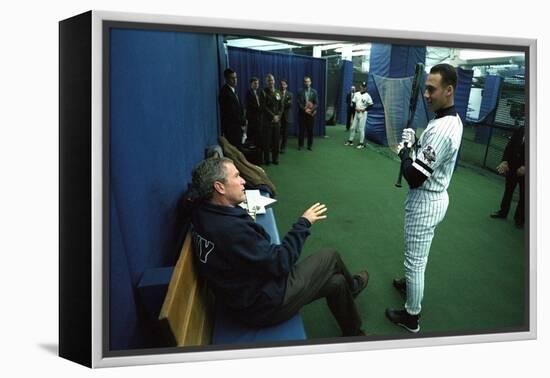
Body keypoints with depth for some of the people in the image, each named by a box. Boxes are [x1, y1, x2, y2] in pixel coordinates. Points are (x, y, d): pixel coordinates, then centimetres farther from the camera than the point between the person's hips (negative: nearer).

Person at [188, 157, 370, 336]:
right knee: (330, 258, 7)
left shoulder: (205, 213, -7)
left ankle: (353, 333, 42)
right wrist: (303, 223, -15)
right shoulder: (230, 228, -35)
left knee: (336, 282, 17)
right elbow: (280, 263, -25)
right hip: (264, 304, -9)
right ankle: (352, 286, 40)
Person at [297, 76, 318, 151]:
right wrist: (305, 110, -15)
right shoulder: (300, 92, 1)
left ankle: (309, 145, 12)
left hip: (311, 113, 1)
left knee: (310, 130, 4)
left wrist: (311, 110, -15)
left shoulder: (314, 92, 5)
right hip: (302, 113, -1)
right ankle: (300, 145, 11)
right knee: (301, 130, 2)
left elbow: (316, 104, 1)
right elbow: (299, 103, -4)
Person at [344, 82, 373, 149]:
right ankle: (350, 141, 20)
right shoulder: (356, 94, 8)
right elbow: (353, 102, 10)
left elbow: (371, 105, -6)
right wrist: (355, 108, -6)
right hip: (356, 112, 5)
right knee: (353, 127, 9)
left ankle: (361, 143, 1)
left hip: (363, 113, -5)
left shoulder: (367, 96, -6)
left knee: (361, 128, -5)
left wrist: (364, 109, -15)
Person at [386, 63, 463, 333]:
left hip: (424, 203, -10)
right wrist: (415, 145, -1)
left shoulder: (440, 130, -30)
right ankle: (411, 285, 51)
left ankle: (411, 317, 21)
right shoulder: (454, 119, 3)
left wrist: (404, 148, -14)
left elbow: (414, 178, -29)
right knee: (419, 256, 29)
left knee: (415, 260, 6)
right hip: (435, 197, 10)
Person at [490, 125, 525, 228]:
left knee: (523, 195, 8)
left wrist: (525, 167, -22)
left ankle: (519, 218, 21)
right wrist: (505, 161, -10)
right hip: (512, 167, 4)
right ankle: (503, 212, 31)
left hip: (524, 171, -4)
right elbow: (509, 146, 1)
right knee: (508, 190, 16)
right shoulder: (519, 130, -1)